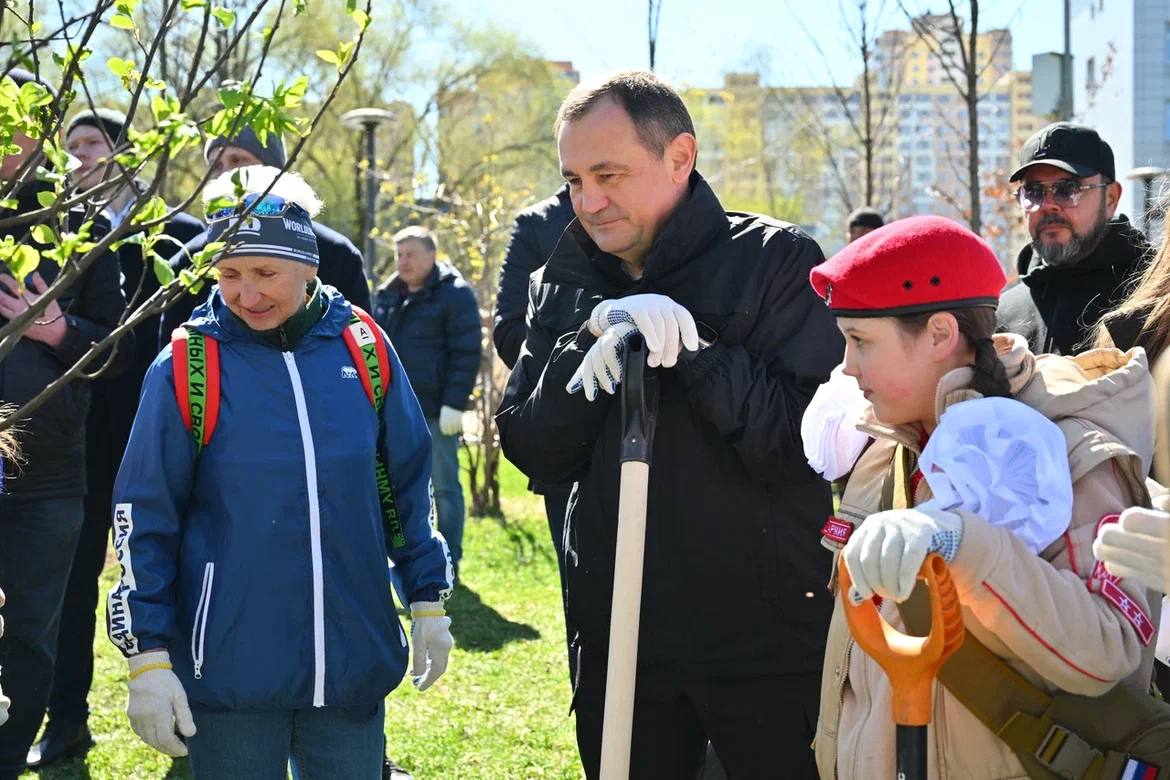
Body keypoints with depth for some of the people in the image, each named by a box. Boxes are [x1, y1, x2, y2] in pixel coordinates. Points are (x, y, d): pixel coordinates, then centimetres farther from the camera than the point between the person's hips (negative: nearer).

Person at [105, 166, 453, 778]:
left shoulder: (364, 349, 0)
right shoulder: (187, 366, -7)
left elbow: (408, 485, 10)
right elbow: (144, 518, -4)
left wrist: (428, 601, 12)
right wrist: (147, 657, -7)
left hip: (354, 667, 2)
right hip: (229, 676, -2)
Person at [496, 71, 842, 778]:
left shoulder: (780, 262, -7)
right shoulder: (571, 283, 7)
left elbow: (806, 444, -17)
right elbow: (536, 454, -3)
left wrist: (692, 347, -22)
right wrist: (592, 338, -16)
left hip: (769, 640, -4)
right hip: (617, 635, 4)